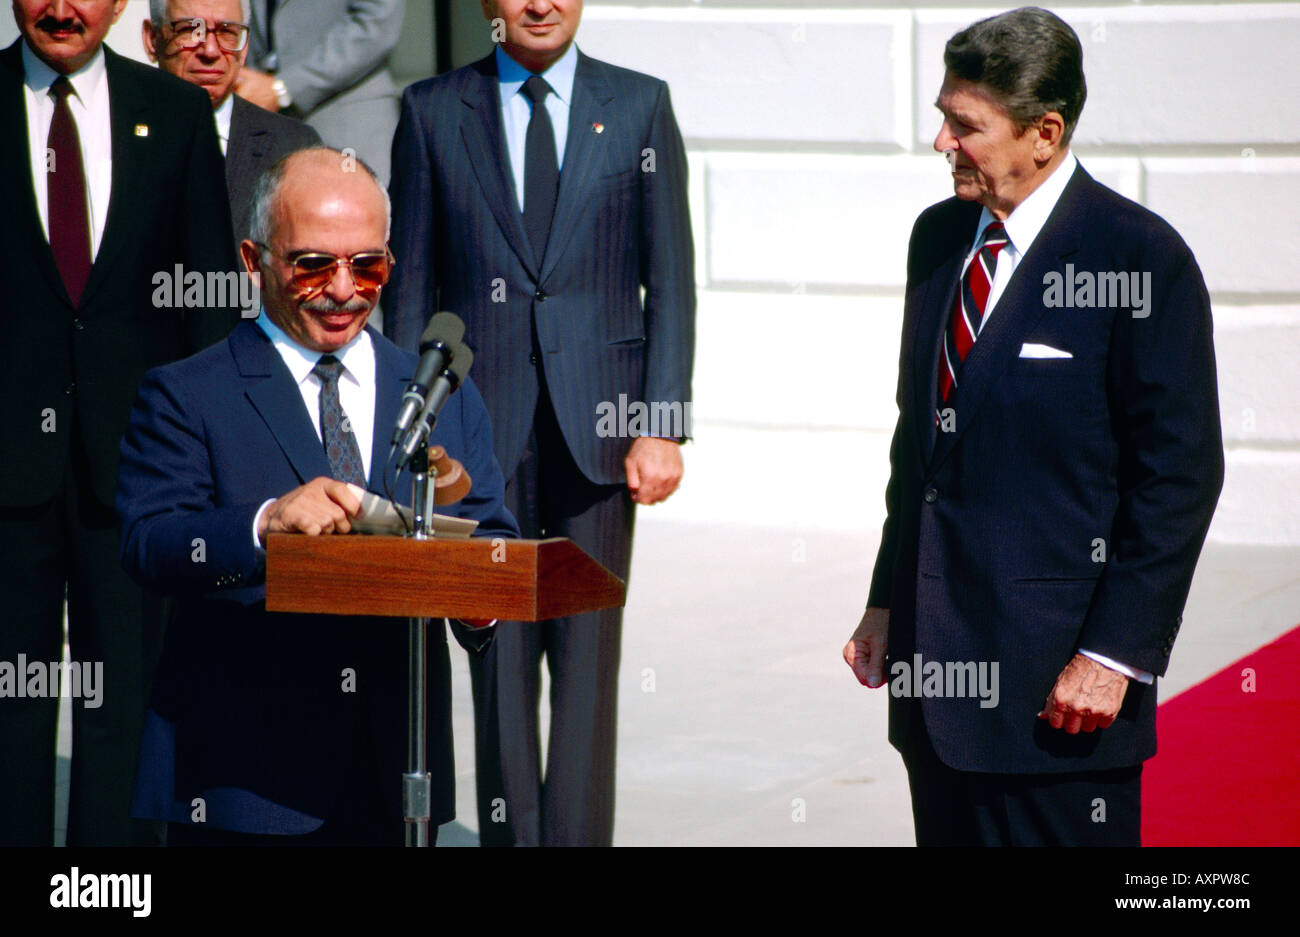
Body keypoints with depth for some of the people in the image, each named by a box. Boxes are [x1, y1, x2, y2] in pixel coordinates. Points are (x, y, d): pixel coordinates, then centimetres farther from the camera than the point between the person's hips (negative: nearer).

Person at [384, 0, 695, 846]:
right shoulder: (433, 112, 7)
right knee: (498, 663, 3)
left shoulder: (641, 106, 7)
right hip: (482, 423, 0)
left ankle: (577, 835, 3)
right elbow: (411, 287, 7)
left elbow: (671, 282, 4)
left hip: (597, 424, 0)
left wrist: (662, 427, -4)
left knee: (588, 657, -1)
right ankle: (509, 835, 11)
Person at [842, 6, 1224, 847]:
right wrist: (888, 602, 13)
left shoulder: (1141, 257, -10)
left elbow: (1180, 473, -11)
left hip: (1057, 668, -6)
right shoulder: (939, 238, 11)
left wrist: (1115, 652, -13)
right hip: (939, 654, 7)